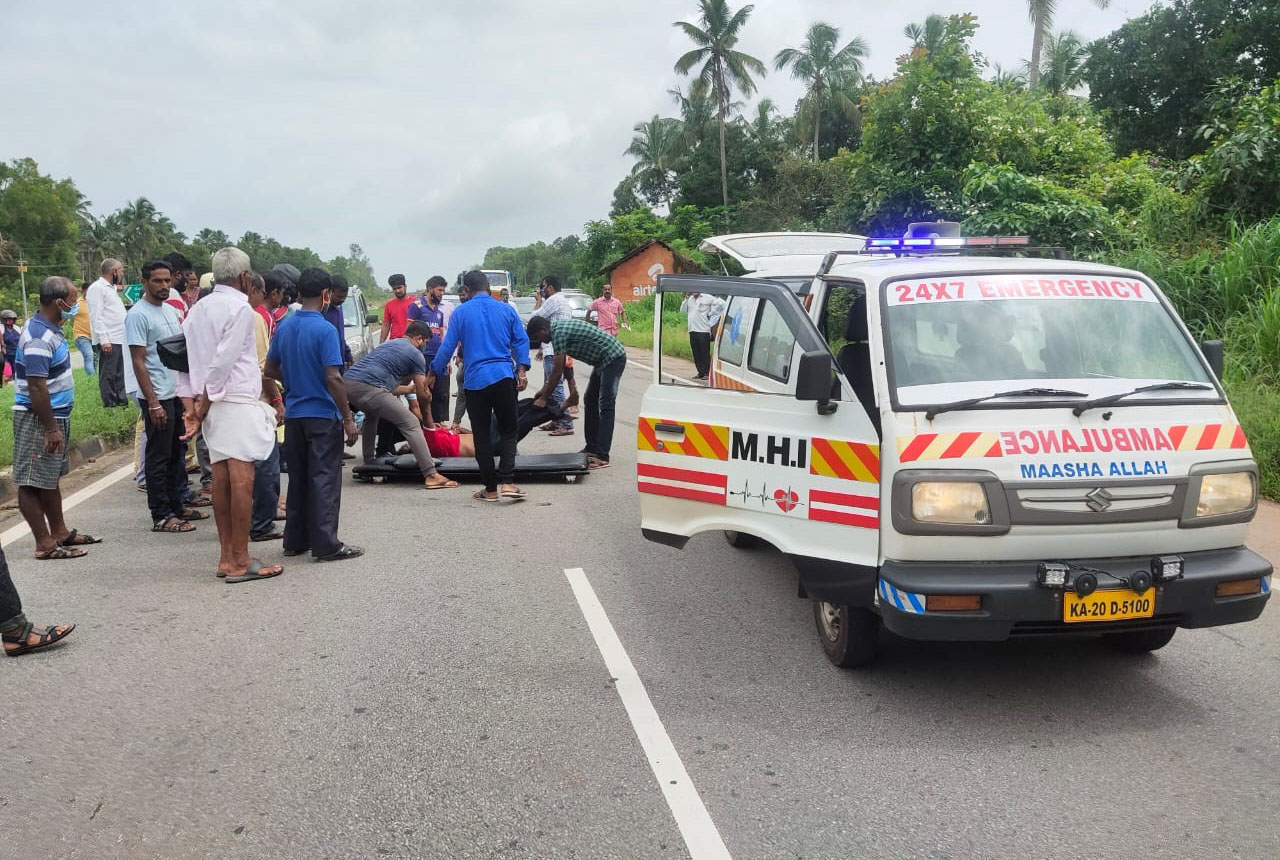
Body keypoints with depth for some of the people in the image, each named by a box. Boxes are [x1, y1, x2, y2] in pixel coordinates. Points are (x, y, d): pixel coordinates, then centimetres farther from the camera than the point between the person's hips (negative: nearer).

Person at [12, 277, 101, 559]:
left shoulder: (50, 329, 10)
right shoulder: (38, 337, -21)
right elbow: (36, 387, -24)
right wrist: (51, 428, -22)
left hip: (55, 416, 10)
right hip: (38, 420, -10)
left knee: (50, 479, 18)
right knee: (33, 482, -2)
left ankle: (60, 532, 28)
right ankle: (45, 544, 1)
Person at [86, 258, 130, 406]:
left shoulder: (111, 288, 20)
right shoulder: (97, 288, -9)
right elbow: (96, 316, -15)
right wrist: (104, 340, -20)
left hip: (120, 339, 9)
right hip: (108, 341, -9)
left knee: (120, 373, 12)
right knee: (108, 374, -4)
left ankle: (121, 400, 18)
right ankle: (109, 404, 0)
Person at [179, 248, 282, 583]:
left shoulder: (198, 309, 15)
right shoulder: (240, 308, -9)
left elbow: (183, 358, 11)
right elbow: (223, 362, -14)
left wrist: (191, 404, 8)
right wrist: (203, 407, -9)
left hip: (211, 404, 8)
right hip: (237, 401, -8)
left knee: (221, 478, 10)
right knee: (242, 480, -6)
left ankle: (226, 556, 16)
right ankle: (240, 562, -5)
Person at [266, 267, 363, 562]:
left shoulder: (284, 326, 6)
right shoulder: (324, 329, -15)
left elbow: (271, 369, 13)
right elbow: (333, 377, -19)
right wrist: (348, 418, -15)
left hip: (293, 414, 7)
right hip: (323, 415, -7)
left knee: (298, 479, 15)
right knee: (324, 481, -2)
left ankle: (295, 541, 21)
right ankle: (326, 545, 0)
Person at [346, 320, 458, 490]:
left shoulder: (387, 343, 33)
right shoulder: (415, 354, 11)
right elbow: (423, 395, 11)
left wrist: (410, 389, 56)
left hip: (347, 382, 8)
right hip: (369, 388, -8)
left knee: (372, 416, 38)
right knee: (411, 424, -4)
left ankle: (369, 465, 39)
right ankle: (431, 475, -12)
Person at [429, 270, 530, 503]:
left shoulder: (461, 312, 2)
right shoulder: (506, 310, 7)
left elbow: (448, 346, 4)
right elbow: (521, 341, 3)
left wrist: (434, 373, 15)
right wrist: (522, 370, 2)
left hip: (475, 380, -1)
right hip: (504, 377, 1)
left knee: (481, 435, 7)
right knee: (508, 431, 7)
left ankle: (491, 489, 8)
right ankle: (507, 481, -10)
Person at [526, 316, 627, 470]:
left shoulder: (559, 333, -21)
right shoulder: (559, 328, 9)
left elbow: (557, 372, -18)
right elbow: (557, 367, 18)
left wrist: (543, 398, -10)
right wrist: (545, 389, 18)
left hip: (613, 358, -11)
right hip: (603, 360, 11)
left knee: (606, 405, -14)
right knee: (590, 401, 14)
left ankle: (602, 456, -17)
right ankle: (592, 448, 19)